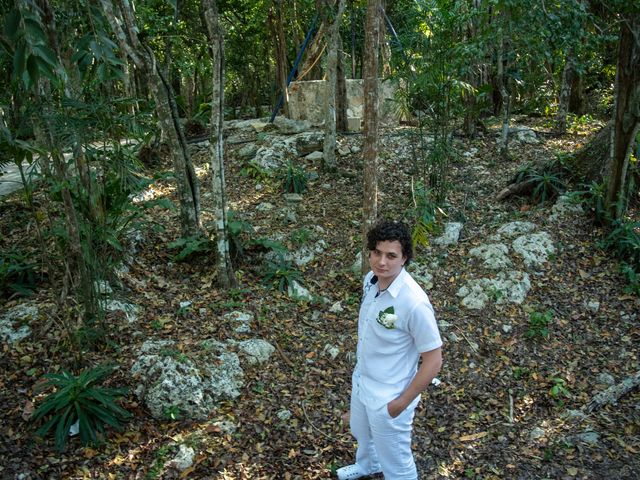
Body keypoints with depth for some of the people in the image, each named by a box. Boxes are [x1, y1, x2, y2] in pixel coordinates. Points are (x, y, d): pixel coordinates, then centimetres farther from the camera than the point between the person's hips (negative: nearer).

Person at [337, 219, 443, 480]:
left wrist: (402, 402, -16)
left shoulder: (414, 303, -34)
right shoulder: (371, 279, -10)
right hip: (361, 380, 8)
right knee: (361, 431, 35)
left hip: (387, 396, -8)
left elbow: (433, 361, -24)